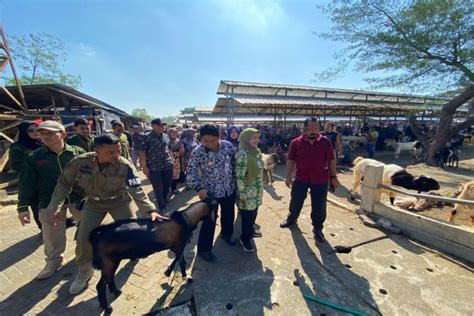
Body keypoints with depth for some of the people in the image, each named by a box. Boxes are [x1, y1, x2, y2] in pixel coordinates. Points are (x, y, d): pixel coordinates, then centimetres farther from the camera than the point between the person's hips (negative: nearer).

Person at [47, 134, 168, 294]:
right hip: (94, 203, 2)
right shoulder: (80, 162, -24)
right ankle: (84, 270, 27)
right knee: (84, 238, -2)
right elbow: (64, 184, -6)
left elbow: (137, 190, -33)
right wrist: (55, 206, -11)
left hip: (119, 201, -1)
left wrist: (150, 210, -44)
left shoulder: (125, 166, -31)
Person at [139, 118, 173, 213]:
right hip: (154, 167, -5)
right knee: (158, 188, 7)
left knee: (168, 184, 17)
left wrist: (171, 159, 13)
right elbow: (142, 152, -9)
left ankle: (164, 198, 45)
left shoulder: (166, 136, 9)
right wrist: (144, 167, -12)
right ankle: (162, 205, 26)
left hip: (168, 165, 5)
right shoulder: (148, 138, -8)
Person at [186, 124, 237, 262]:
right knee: (209, 220, 5)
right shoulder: (197, 152, -19)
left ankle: (226, 234, 53)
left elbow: (234, 163, 4)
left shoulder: (228, 146, -11)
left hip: (229, 188, 4)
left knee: (228, 214, 23)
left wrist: (235, 177, 5)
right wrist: (199, 188, -23)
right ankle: (203, 249, 28)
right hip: (210, 191, -4)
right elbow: (191, 172, -13)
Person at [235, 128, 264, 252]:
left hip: (257, 191, 8)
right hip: (248, 192, -8)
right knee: (247, 216, 8)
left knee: (253, 214, 22)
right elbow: (239, 176, -22)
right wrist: (242, 194, -18)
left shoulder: (257, 151, 5)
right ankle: (245, 239, 28)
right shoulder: (243, 154, -22)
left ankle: (250, 231, 45)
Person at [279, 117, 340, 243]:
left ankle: (317, 229, 31)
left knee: (319, 206, 9)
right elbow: (290, 160, -2)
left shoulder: (326, 142, -4)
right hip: (301, 178, 0)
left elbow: (331, 160, 3)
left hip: (320, 180, 0)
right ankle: (291, 218, 43)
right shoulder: (296, 142, -6)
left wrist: (333, 177, 4)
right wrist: (288, 177, -4)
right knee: (296, 201, 16)